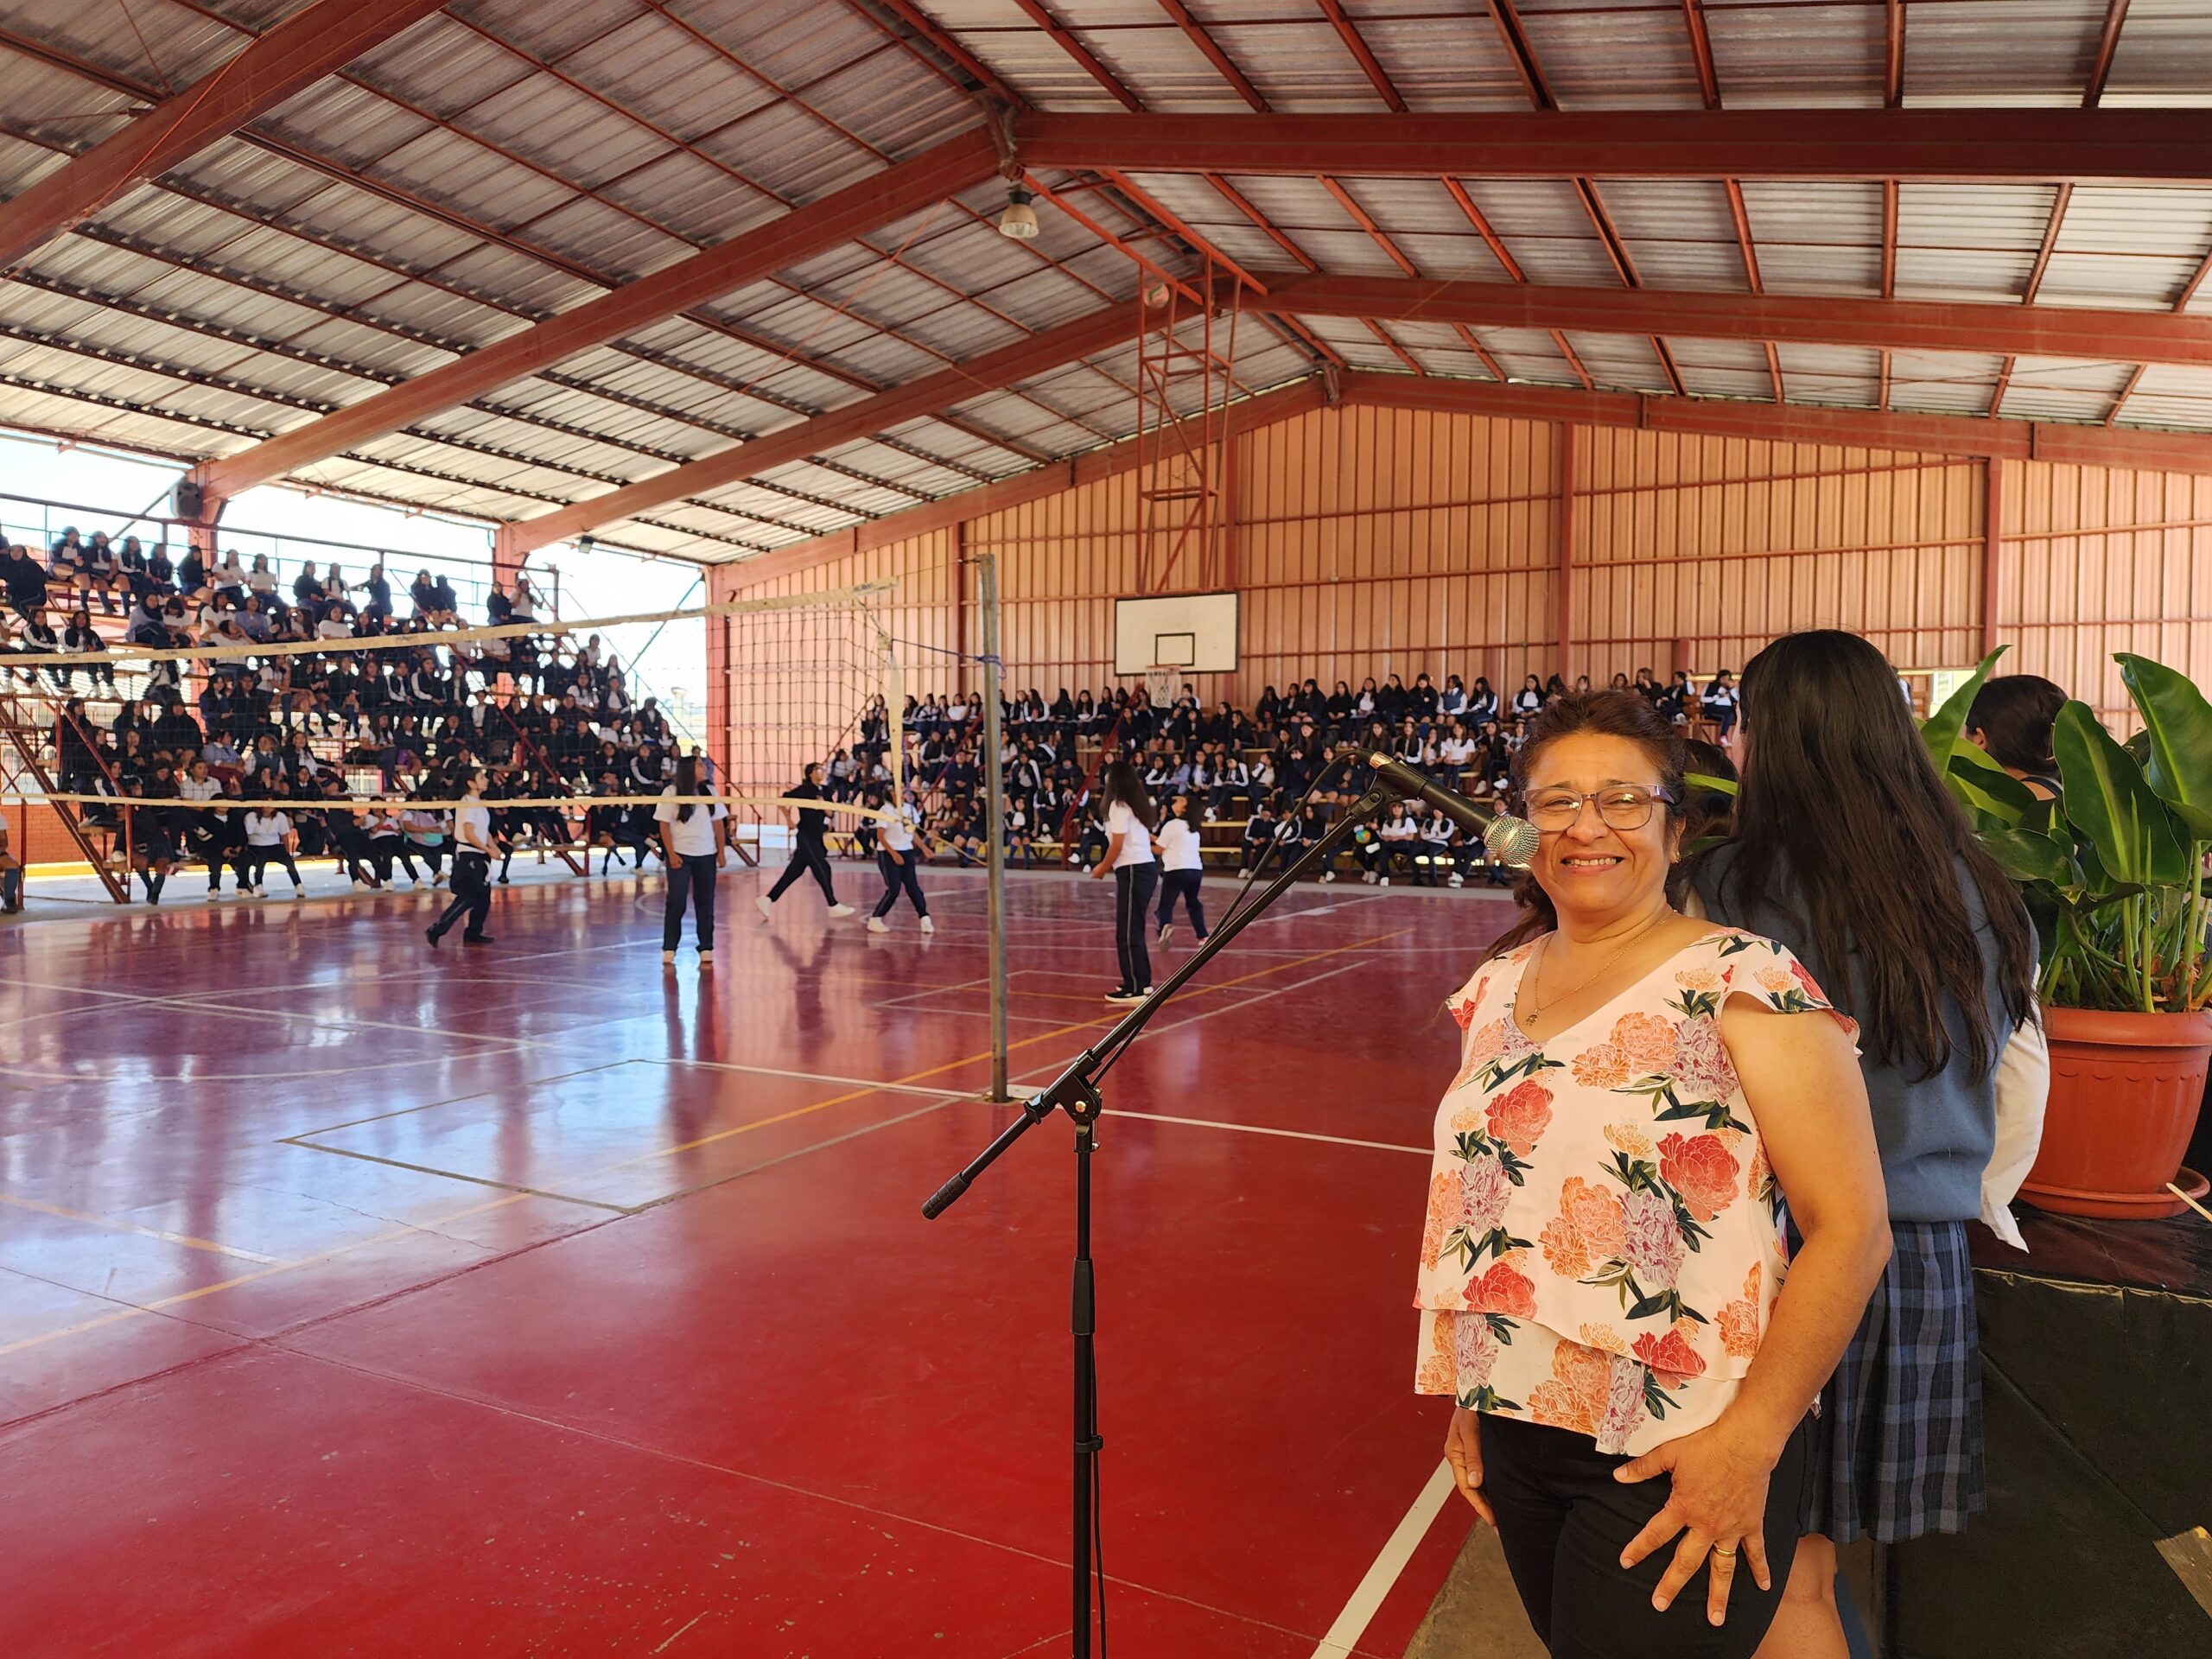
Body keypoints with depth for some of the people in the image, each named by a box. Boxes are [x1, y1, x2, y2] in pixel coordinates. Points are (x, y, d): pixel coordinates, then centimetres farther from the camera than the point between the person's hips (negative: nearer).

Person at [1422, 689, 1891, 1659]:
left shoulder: (1745, 986, -14)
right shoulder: (1495, 989, 4)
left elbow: (1851, 1231, -16)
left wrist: (1748, 1441, -18)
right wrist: (1468, 1398, 12)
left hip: (1678, 1459, -5)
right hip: (1515, 1432, 6)